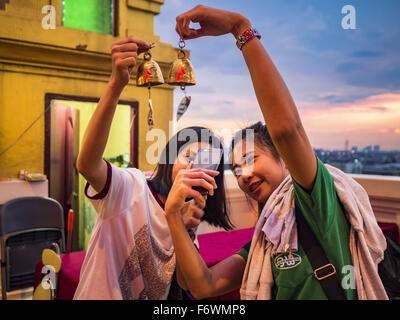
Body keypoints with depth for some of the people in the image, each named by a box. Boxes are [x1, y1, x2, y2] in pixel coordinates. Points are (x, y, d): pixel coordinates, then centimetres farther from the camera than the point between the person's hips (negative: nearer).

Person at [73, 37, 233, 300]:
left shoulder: (186, 215, 3)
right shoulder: (131, 185, -12)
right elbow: (87, 164, -32)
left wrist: (183, 228, -18)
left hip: (158, 297, 3)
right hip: (100, 295, -3)